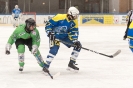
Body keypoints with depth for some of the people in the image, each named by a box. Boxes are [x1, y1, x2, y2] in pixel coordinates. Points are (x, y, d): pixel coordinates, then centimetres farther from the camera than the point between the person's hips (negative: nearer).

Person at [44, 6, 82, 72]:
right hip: (55, 36, -6)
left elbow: (74, 32, -5)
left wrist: (75, 41, -20)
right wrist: (50, 33, -29)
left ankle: (71, 64, 6)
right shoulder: (60, 17, -26)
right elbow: (48, 24, -20)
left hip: (65, 36, 6)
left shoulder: (74, 22, -9)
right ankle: (46, 66, -21)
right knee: (54, 48, -29)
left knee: (78, 45, -1)